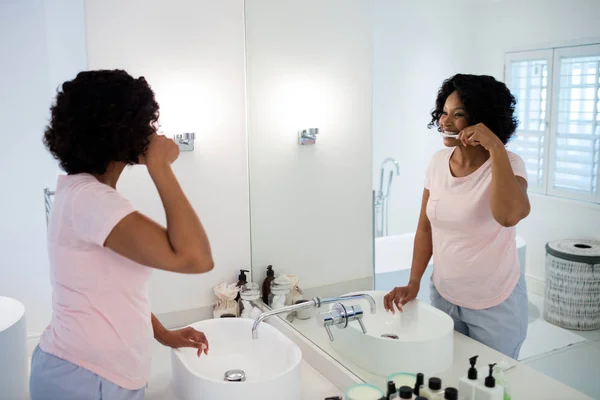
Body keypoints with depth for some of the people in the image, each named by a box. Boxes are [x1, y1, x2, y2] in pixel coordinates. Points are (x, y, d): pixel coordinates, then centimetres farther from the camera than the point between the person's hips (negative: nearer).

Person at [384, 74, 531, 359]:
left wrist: (496, 148, -35)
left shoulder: (508, 164, -18)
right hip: (443, 295, 4)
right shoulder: (438, 162, -4)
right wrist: (413, 283, -4)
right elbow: (426, 228, 3)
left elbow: (509, 216, -39)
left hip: (495, 303, -4)